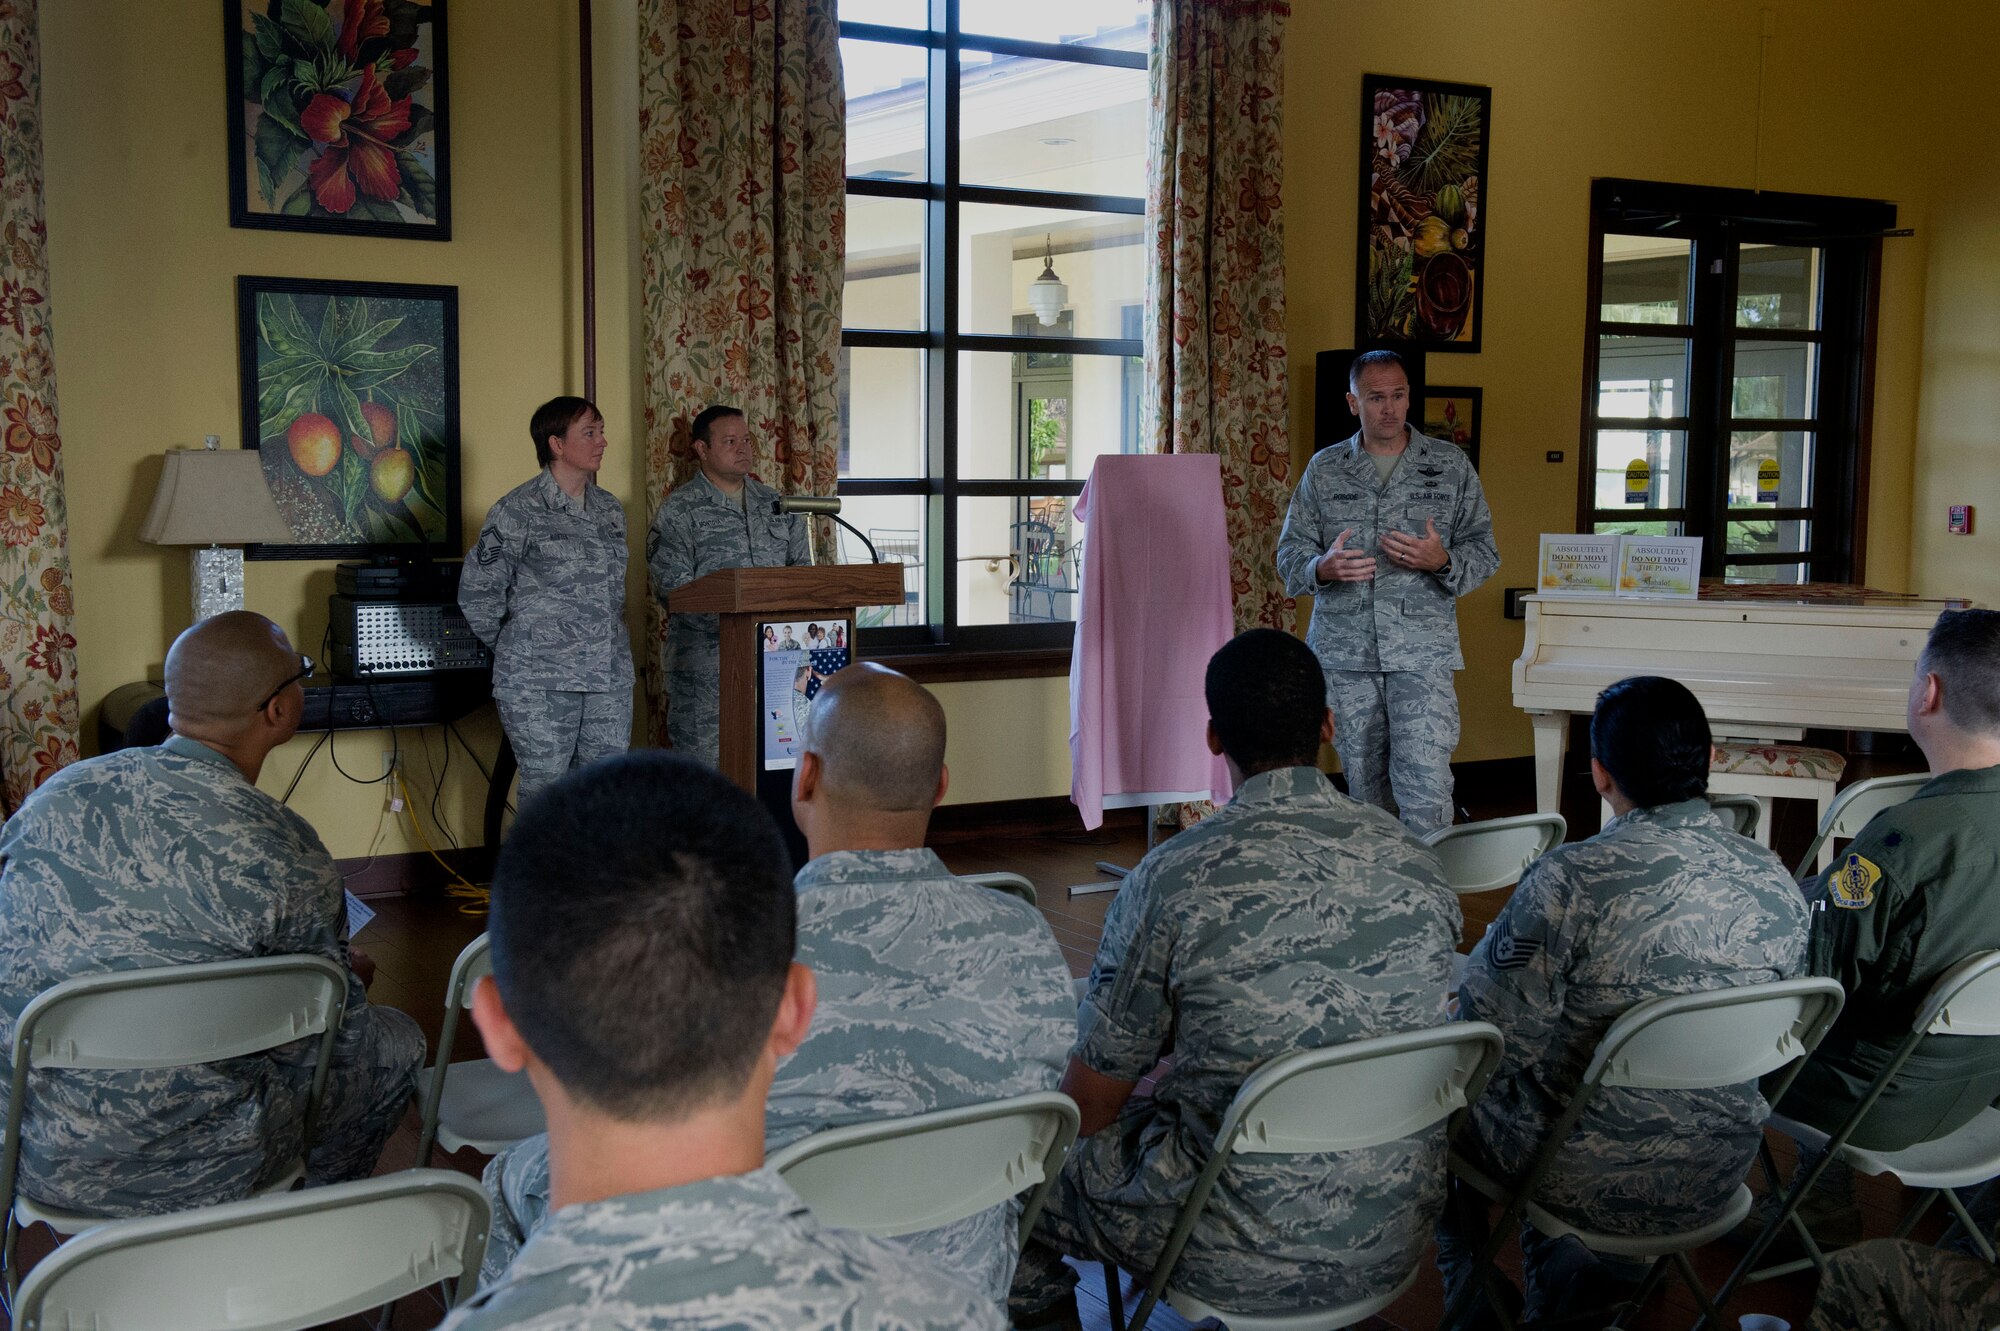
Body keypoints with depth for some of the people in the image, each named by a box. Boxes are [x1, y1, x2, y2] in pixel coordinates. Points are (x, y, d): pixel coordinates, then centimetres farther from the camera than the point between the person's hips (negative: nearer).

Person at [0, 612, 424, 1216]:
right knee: (395, 1043, 18)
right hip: (187, 1174, -6)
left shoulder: (57, 795, -3)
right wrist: (347, 978, 15)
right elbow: (335, 1038, -9)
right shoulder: (284, 854, -20)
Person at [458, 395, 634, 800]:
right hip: (540, 683, -6)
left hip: (611, 677, 6)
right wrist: (517, 647, 3)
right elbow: (477, 593, -5)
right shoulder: (518, 511, -8)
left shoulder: (609, 509, 12)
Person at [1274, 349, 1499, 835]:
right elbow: (1290, 552, 8)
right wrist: (1323, 568, -15)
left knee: (1425, 785, -13)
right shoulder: (1324, 469, 9)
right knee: (1363, 782, 10)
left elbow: (1484, 549, 7)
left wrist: (1442, 562, -15)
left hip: (1422, 651, -2)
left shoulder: (1451, 465, 6)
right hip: (1344, 652, 2)